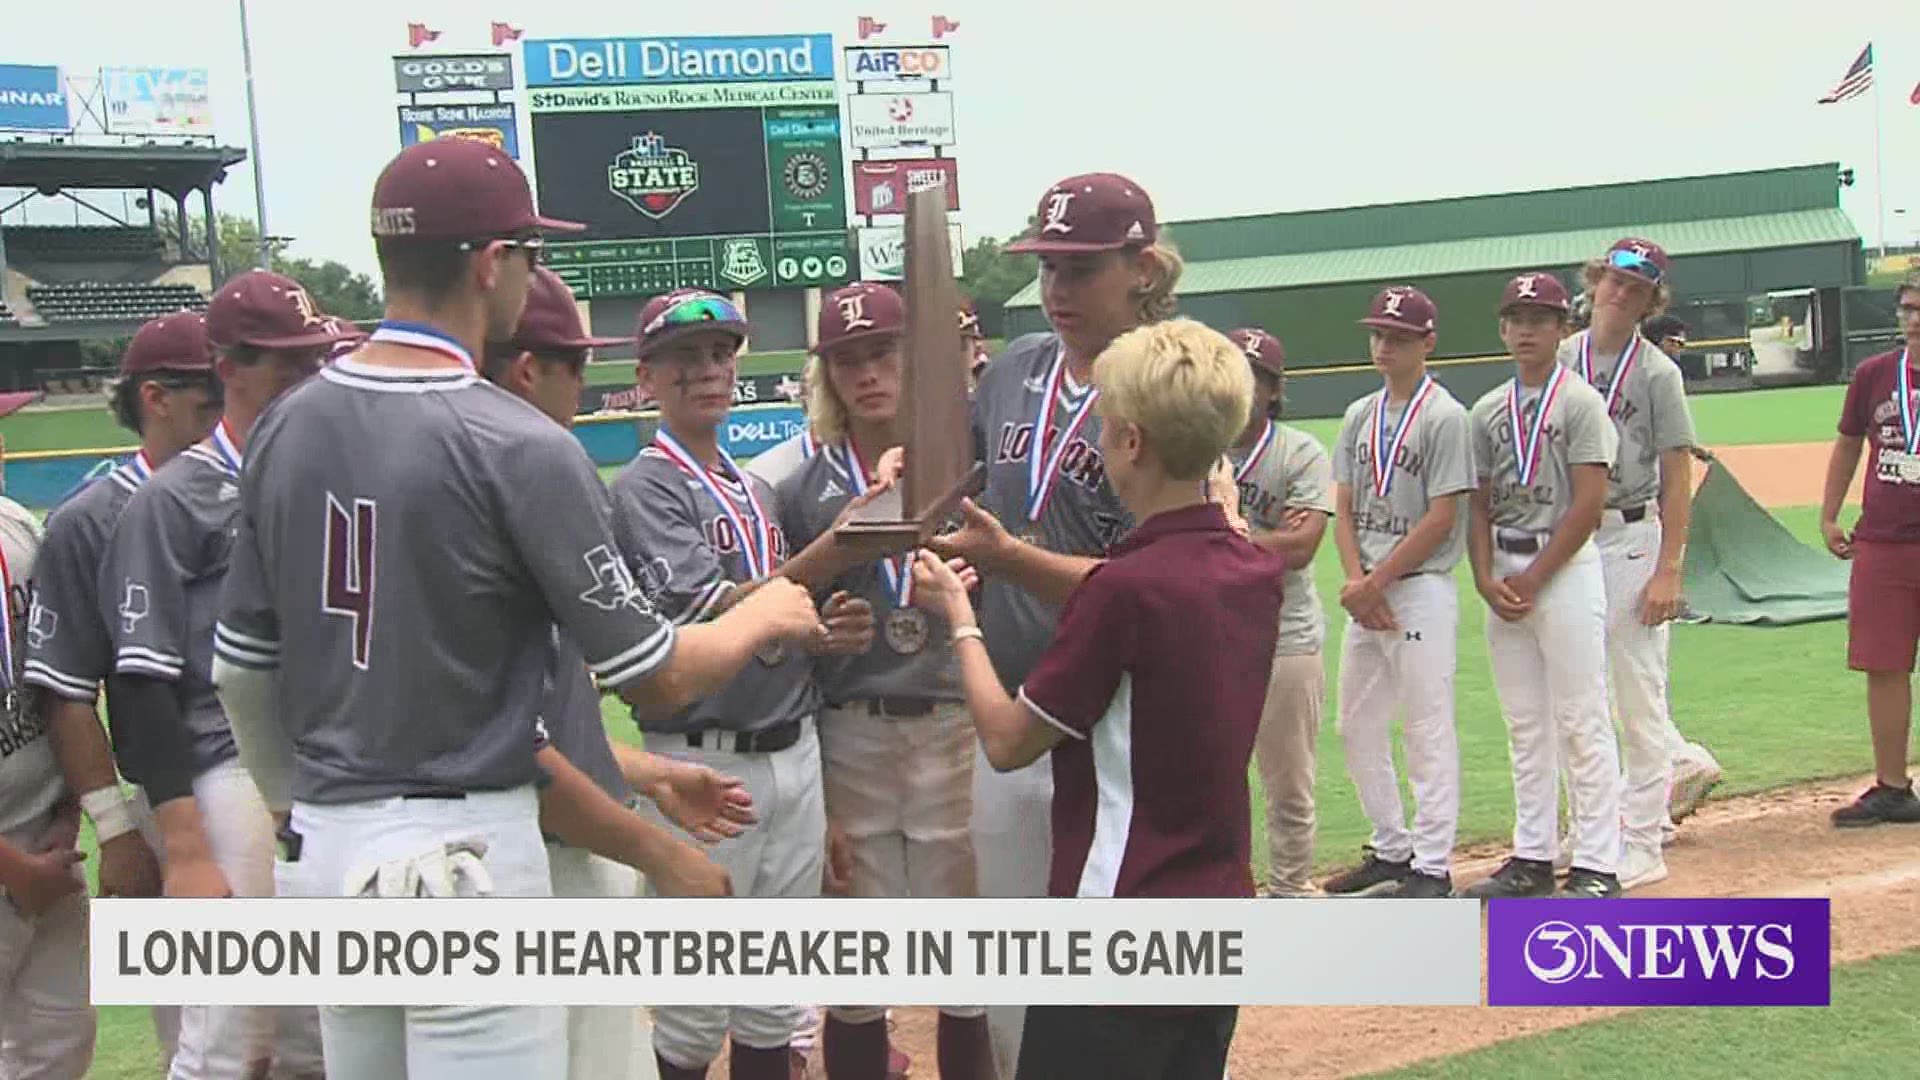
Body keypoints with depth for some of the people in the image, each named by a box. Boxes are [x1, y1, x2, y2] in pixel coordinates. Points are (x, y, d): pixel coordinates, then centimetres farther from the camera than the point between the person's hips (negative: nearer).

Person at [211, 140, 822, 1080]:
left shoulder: (285, 430, 3)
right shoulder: (517, 446, -15)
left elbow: (241, 674, 11)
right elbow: (657, 677, -10)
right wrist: (767, 615, 9)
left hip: (320, 852, 7)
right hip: (463, 852, -7)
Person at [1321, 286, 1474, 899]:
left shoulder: (1444, 418, -7)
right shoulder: (1359, 417, 14)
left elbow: (1441, 519, -12)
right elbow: (1343, 509, 10)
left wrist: (1377, 582, -12)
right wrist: (1355, 580, -5)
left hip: (1420, 590, -8)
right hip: (1365, 594, 8)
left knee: (1429, 730, -4)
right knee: (1357, 727, 12)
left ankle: (1431, 867, 1)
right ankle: (1390, 851, 24)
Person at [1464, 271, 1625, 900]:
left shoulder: (1580, 402, -4)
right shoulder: (1488, 411, 13)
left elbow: (1588, 504, -11)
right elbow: (1479, 505, 13)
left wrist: (1533, 579, -13)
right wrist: (1487, 579, -3)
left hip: (1566, 568, -6)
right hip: (1503, 573, 6)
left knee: (1581, 724, -5)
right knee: (1524, 726, 11)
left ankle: (1597, 866, -2)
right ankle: (1533, 857, 18)